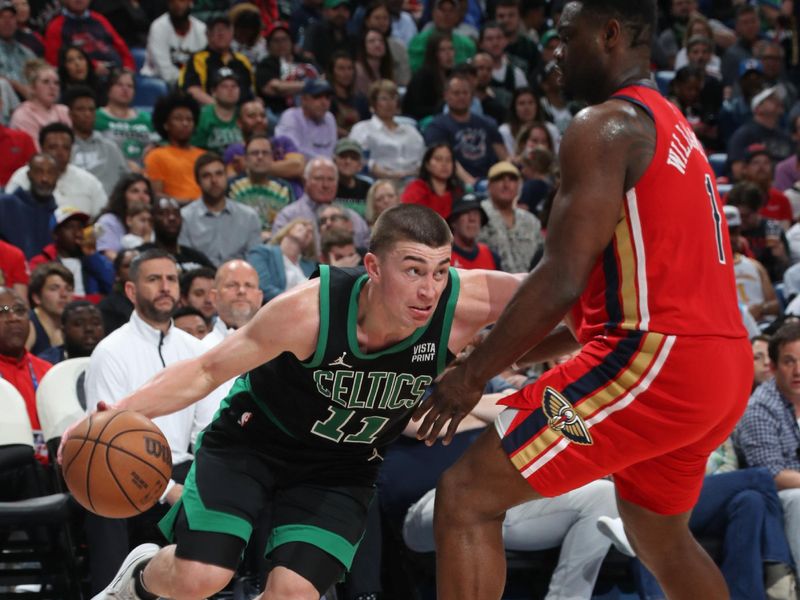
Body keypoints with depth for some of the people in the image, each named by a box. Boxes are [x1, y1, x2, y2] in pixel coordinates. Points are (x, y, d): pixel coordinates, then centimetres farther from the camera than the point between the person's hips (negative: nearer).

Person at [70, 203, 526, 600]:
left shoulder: (462, 304, -28)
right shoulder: (310, 310, -32)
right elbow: (207, 371, -21)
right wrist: (121, 412, -33)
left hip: (343, 468, 3)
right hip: (254, 438, -2)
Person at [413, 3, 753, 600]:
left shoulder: (606, 125, -8)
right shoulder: (670, 127, 21)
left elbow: (563, 280, -17)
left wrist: (474, 373, -7)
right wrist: (512, 354, 27)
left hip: (653, 362, -10)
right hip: (724, 370, 10)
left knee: (466, 497, -7)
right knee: (660, 536, 31)